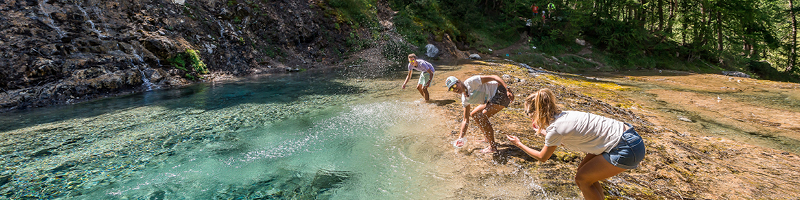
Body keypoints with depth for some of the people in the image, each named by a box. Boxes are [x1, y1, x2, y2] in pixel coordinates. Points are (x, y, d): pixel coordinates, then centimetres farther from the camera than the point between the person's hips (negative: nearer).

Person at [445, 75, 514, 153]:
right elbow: (466, 120, 8)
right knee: (473, 114, 15)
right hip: (491, 99, 9)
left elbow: (493, 77, -20)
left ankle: (493, 147, -10)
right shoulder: (465, 99, 5)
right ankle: (489, 139, 26)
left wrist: (508, 89, -29)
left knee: (482, 116, -20)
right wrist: (460, 138, 3)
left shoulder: (471, 82, -18)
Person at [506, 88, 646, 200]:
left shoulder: (555, 128, -18)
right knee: (583, 170, 15)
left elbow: (542, 157, 0)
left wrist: (519, 144, 11)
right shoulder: (563, 116, 5)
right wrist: (543, 132, 30)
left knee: (582, 179, 2)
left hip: (627, 149, -9)